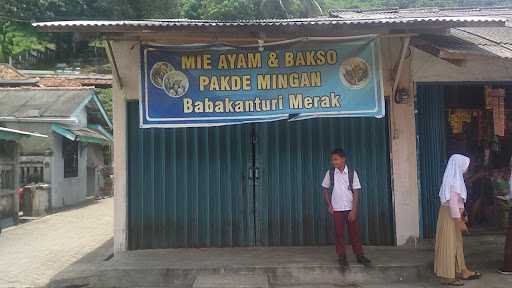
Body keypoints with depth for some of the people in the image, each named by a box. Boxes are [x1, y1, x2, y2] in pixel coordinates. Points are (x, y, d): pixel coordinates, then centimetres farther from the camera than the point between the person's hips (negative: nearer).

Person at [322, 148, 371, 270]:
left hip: (350, 208, 0)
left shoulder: (352, 173, -6)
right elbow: (325, 189, 6)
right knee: (339, 233, 5)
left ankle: (359, 255, 19)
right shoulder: (330, 173, -4)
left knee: (355, 232, 6)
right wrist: (329, 205, -1)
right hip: (337, 209, 0)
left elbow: (356, 192, -6)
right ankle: (342, 257, 16)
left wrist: (353, 210, -10)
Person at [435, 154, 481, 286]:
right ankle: (447, 276, 6)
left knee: (456, 244, 18)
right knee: (449, 245, -2)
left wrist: (460, 217, 22)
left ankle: (461, 271, 30)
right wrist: (459, 221, -19)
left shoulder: (455, 178, 11)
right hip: (450, 216, -10)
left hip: (452, 215, 10)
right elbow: (452, 203, -23)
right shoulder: (454, 180, -20)